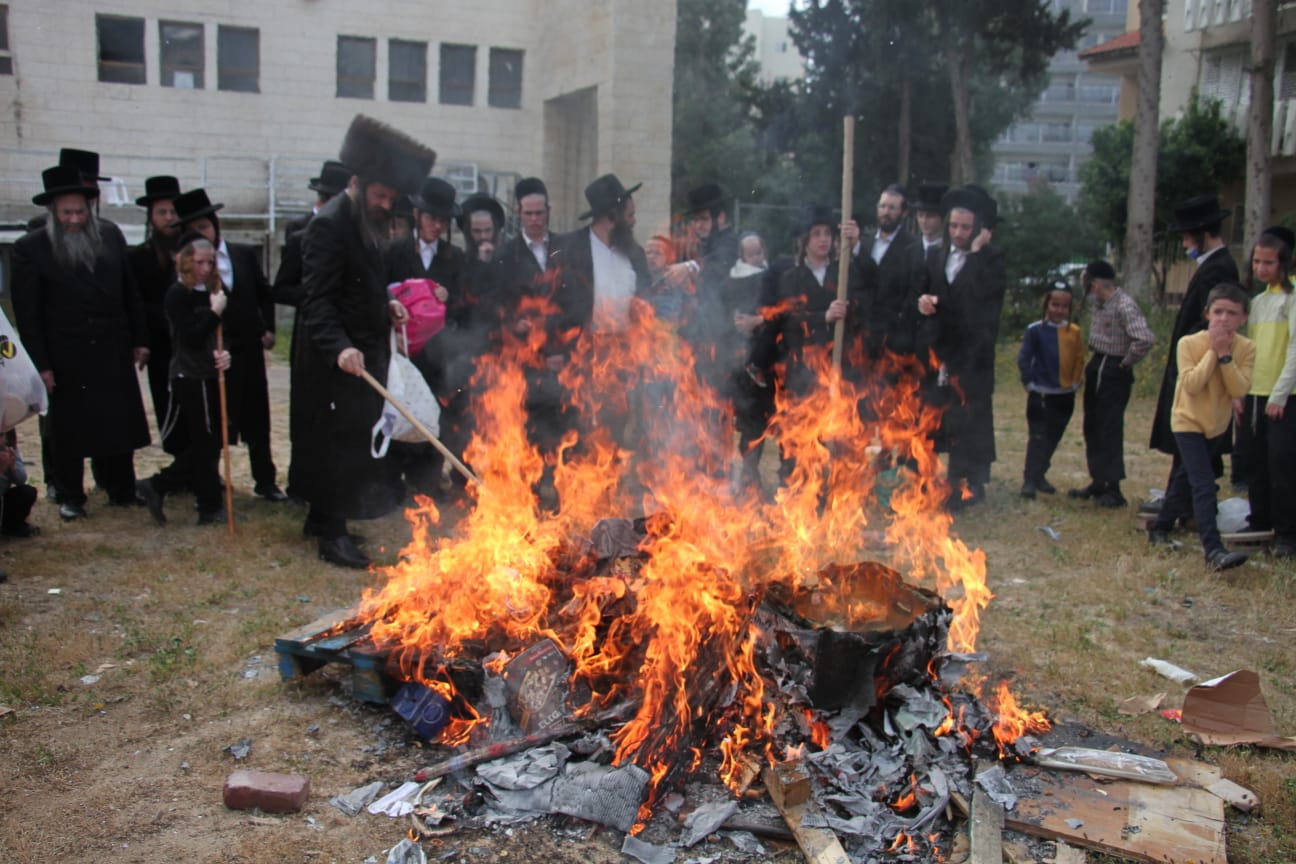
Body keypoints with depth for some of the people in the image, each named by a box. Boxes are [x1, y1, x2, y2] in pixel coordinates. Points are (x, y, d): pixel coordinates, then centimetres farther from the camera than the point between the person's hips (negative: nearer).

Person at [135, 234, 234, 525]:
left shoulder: (212, 292, 10)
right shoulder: (178, 294, -11)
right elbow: (191, 338, -19)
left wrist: (224, 354, -6)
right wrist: (215, 312, -20)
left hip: (210, 376, 7)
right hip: (190, 378, -7)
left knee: (202, 445, 14)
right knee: (205, 443, 1)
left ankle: (156, 487, 22)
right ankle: (211, 508, 11)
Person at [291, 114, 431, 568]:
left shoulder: (366, 222, 13)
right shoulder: (329, 224, -16)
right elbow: (318, 300, -22)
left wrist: (386, 304, 7)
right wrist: (340, 346, -36)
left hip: (365, 352, 9)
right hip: (339, 359, -9)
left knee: (351, 442, 15)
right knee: (343, 441, -5)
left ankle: (323, 519, 29)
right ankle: (332, 535, 4)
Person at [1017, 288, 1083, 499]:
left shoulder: (1074, 331, 2)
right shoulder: (1036, 330, -8)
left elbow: (1079, 358, 7)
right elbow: (1023, 358, -6)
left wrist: (1075, 382, 0)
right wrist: (1029, 383, -8)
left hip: (1065, 395, 4)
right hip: (1041, 394, -4)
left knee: (1053, 438, 13)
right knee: (1037, 438, -6)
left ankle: (1040, 475, 26)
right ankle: (1029, 480, -2)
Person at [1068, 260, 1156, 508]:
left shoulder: (1125, 306, -20)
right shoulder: (1100, 304, 7)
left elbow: (1145, 339, -32)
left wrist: (1127, 362, -17)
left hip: (1114, 372, -9)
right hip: (1096, 368, 9)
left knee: (1110, 431, -4)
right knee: (1093, 428, 14)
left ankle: (1113, 489, 4)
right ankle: (1098, 482, 25)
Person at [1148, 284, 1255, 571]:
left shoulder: (1246, 348, -8)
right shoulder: (1189, 343, -17)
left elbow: (1240, 390, -19)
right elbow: (1191, 385, -27)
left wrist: (1225, 355, -26)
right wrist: (1212, 351, -26)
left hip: (1218, 425, 5)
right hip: (1189, 421, -5)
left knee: (1186, 480, 20)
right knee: (1204, 485, -17)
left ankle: (1160, 528, 39)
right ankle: (1214, 551, -23)